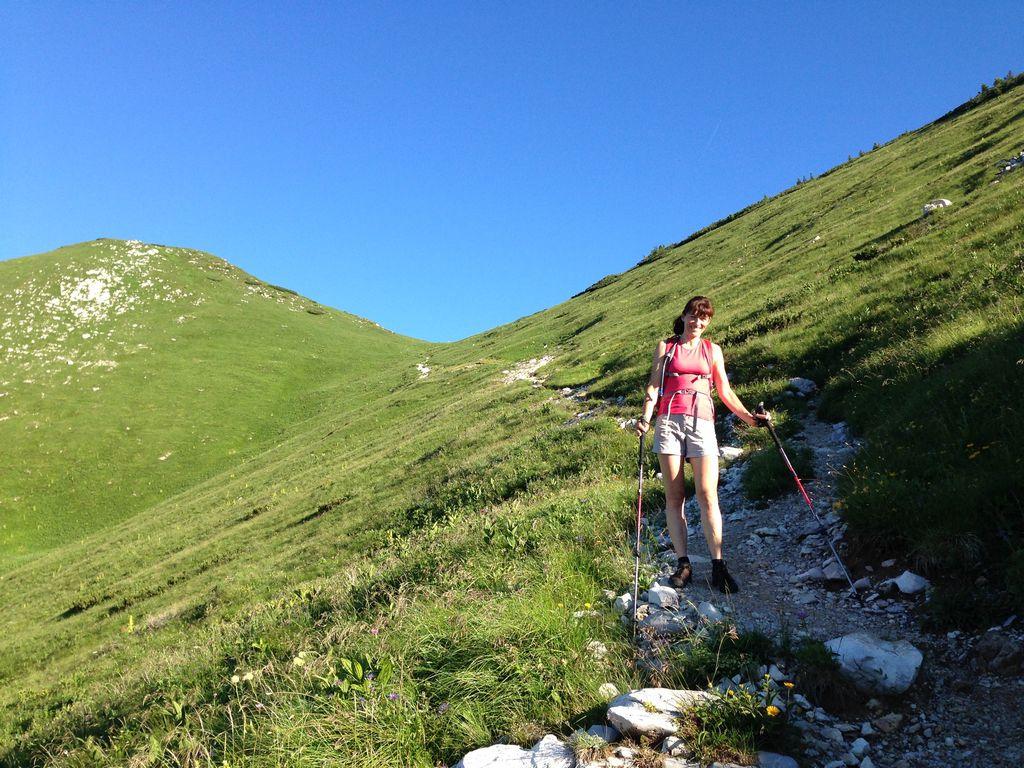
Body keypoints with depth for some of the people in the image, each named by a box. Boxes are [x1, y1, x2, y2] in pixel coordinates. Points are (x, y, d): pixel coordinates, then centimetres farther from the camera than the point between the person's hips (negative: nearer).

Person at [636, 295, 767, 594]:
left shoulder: (712, 349, 17)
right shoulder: (666, 347, 14)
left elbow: (725, 392, 17)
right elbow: (654, 386, 6)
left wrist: (748, 417, 4)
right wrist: (645, 417, -10)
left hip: (702, 422, 0)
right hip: (669, 420, 0)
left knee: (707, 495, -10)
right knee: (674, 496, -2)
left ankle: (718, 566, -9)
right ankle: (683, 564, 1)